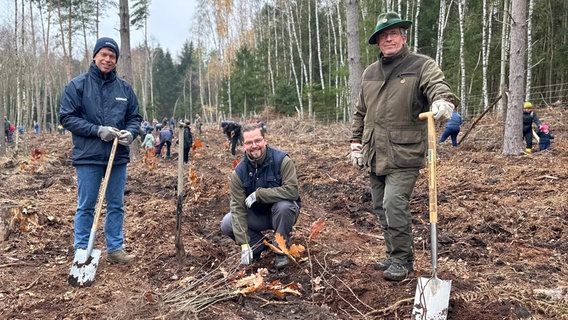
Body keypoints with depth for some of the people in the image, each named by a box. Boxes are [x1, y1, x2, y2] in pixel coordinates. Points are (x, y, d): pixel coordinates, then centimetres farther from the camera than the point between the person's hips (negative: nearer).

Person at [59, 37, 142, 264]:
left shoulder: (124, 88, 8)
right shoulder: (77, 85, -2)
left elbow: (134, 117, 13)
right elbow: (66, 118, -5)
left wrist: (130, 132, -10)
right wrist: (98, 130, -16)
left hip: (118, 156, 3)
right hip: (88, 156, -3)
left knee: (116, 206, 10)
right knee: (85, 207, 4)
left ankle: (115, 249, 21)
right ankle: (82, 251, 15)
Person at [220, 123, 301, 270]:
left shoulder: (282, 160, -23)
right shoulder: (239, 172, -14)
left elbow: (292, 191, -33)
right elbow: (238, 207, -16)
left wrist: (258, 194, -30)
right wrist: (244, 244, -23)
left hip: (281, 213, -3)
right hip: (257, 216, 3)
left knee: (284, 206, -36)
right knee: (227, 224, -17)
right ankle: (259, 245, 9)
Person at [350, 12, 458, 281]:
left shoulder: (421, 65, -3)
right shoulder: (370, 73, 14)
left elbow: (439, 86, -22)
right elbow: (360, 113, 20)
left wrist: (443, 101, -45)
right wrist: (356, 145, 16)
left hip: (404, 155, -6)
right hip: (374, 156, 6)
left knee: (394, 206, -13)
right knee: (380, 208, 12)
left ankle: (402, 260, 6)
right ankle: (395, 254, 29)